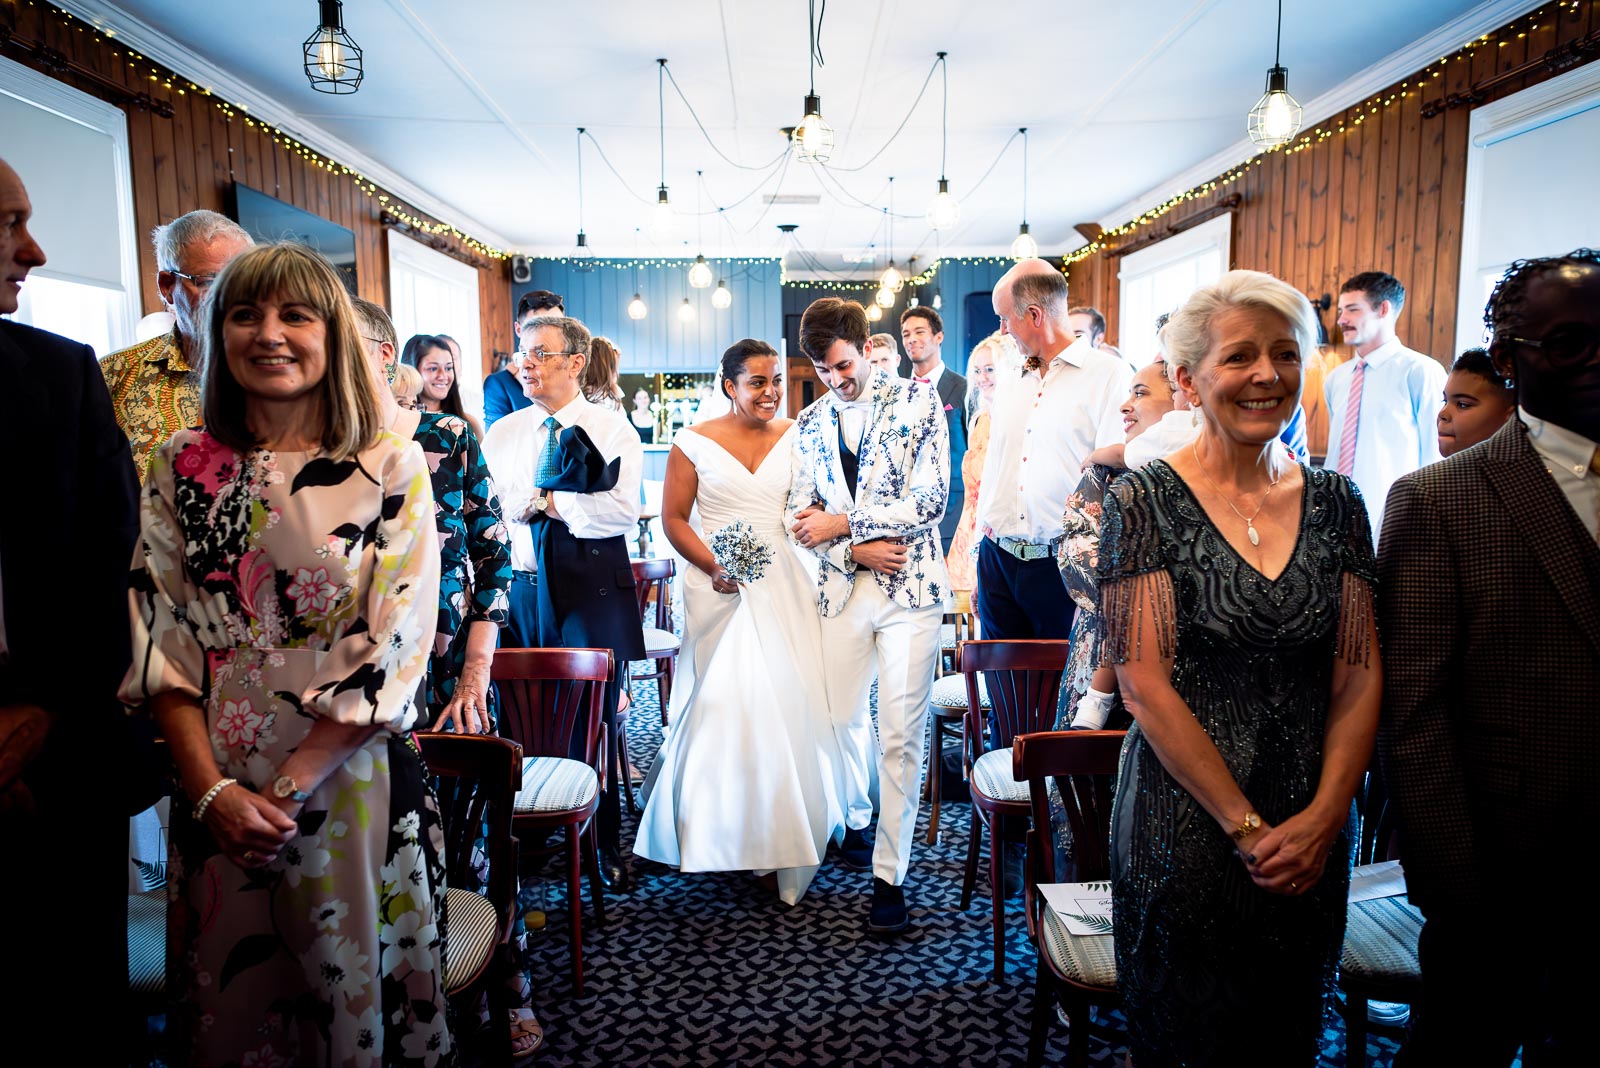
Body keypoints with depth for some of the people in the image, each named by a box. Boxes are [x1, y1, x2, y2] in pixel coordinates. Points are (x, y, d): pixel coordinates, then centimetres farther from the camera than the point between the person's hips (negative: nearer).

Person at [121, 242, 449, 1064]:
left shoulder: (392, 467, -7)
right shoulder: (182, 465, 3)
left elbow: (394, 647, -11)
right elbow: (158, 635, 0)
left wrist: (290, 785, -14)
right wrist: (211, 787, -9)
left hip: (351, 778, -2)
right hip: (217, 792, 3)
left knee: (350, 988, 13)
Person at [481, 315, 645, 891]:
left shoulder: (612, 429, 1)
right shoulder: (502, 433, 13)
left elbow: (622, 511, -14)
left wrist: (542, 501, -10)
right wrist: (544, 500, -9)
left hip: (593, 592, -3)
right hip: (522, 590, 3)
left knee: (595, 726, 3)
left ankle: (604, 848, 18)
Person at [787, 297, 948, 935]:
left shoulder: (918, 401, -2)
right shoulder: (811, 422, 11)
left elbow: (930, 500, -11)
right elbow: (799, 514, 8)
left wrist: (842, 523, -10)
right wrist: (857, 548, -10)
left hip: (910, 589, -4)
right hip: (842, 589, 4)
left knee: (901, 734, -2)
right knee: (845, 717, 14)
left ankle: (890, 873, 9)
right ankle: (857, 817, 41)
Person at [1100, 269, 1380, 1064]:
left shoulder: (1334, 502, 2)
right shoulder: (1145, 500, -12)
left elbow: (1361, 675, 1)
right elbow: (1145, 684, -15)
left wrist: (1323, 817, -11)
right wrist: (1246, 827, -15)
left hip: (1314, 831, 4)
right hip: (1184, 828, -4)